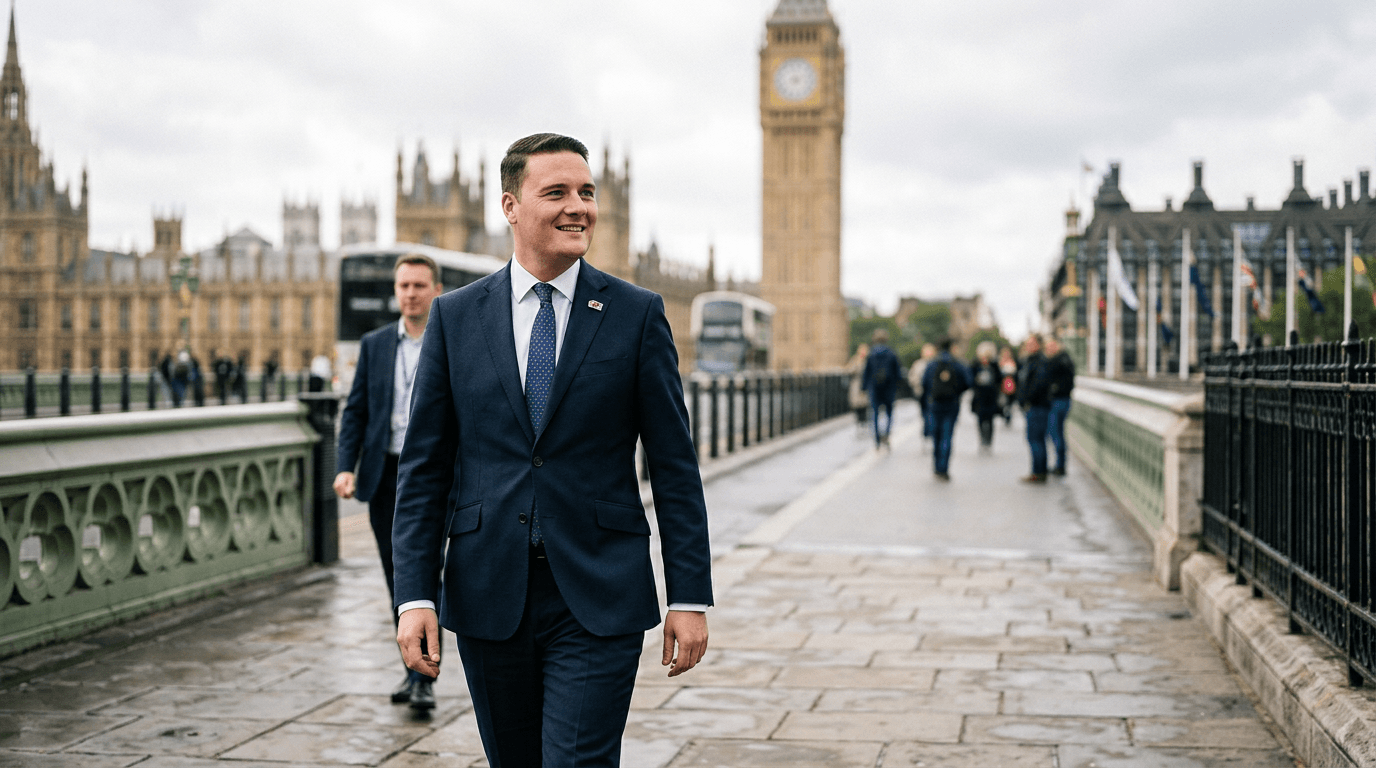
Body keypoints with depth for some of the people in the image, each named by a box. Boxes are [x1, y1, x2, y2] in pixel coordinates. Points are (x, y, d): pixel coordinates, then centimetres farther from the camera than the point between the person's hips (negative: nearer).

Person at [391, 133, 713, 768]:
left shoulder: (637, 315, 1)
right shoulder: (455, 317, 4)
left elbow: (674, 465, 1)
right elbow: (423, 467, 4)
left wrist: (690, 597, -2)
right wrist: (415, 596, -4)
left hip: (599, 601, -2)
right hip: (488, 598, 2)